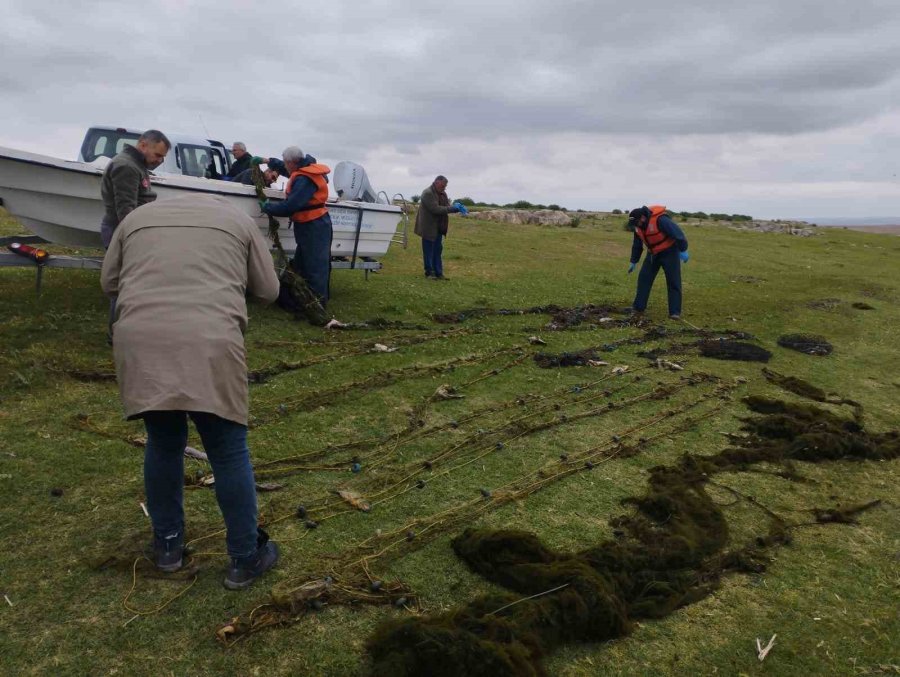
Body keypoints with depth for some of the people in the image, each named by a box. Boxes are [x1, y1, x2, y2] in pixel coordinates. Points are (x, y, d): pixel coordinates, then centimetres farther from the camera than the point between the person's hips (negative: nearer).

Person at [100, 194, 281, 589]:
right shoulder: (238, 219, 17)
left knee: (162, 443, 21)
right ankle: (245, 558, 19)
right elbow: (268, 290, 17)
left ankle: (167, 545, 33)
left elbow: (109, 282, 27)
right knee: (229, 453, 8)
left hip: (140, 342, 3)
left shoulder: (136, 217, 23)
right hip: (210, 343, -3)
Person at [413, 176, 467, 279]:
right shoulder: (428, 193, -17)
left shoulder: (442, 193, 12)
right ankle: (429, 272, 12)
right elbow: (436, 209, -25)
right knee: (428, 251, 2)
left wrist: (458, 208, -10)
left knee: (438, 251, 11)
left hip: (438, 228, 8)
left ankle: (438, 273, 15)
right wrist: (452, 208, -23)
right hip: (429, 228, -8)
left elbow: (447, 207, 11)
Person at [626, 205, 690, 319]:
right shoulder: (638, 226, -4)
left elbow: (677, 232, -27)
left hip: (669, 251, -7)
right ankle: (638, 307, 10)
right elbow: (637, 244, 10)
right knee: (644, 278, 3)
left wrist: (683, 250, -24)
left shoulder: (660, 220, -29)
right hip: (653, 253, 7)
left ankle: (675, 312, -5)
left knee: (673, 281, -6)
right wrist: (633, 262, 14)